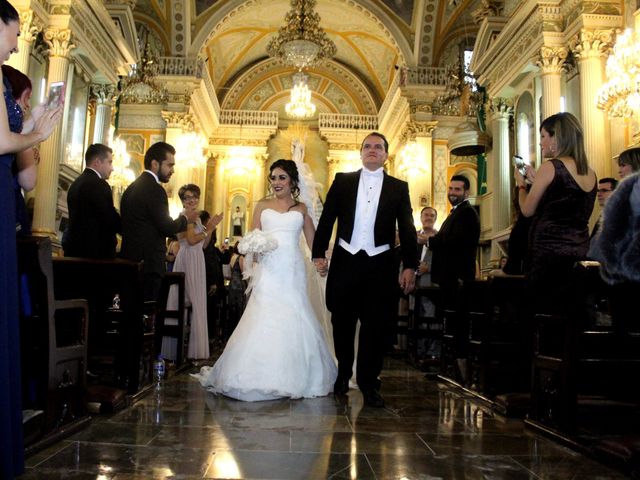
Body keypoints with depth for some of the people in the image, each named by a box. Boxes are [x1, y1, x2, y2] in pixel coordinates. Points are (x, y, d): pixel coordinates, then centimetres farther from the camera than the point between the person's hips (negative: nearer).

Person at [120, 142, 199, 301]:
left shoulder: (131, 188, 14)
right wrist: (185, 218, 1)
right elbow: (167, 227, -17)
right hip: (148, 265, -9)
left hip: (130, 262, 9)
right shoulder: (154, 189, -14)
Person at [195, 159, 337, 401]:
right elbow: (252, 238, 13)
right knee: (263, 320, -5)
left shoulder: (301, 208, 12)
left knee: (293, 321, -1)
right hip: (268, 270, 0)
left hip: (293, 270, 0)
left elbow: (312, 240, 10)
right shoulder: (262, 205, 12)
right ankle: (261, 378, 6)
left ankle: (294, 378, 13)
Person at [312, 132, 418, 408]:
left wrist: (410, 266, -4)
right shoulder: (343, 181, 7)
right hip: (345, 261, 1)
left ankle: (369, 383, 16)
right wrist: (319, 254, -5)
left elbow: (407, 230, 3)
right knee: (342, 322, 12)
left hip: (380, 264, -1)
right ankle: (343, 373, 33)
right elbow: (326, 219, 3)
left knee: (374, 325, 3)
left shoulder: (399, 188, 7)